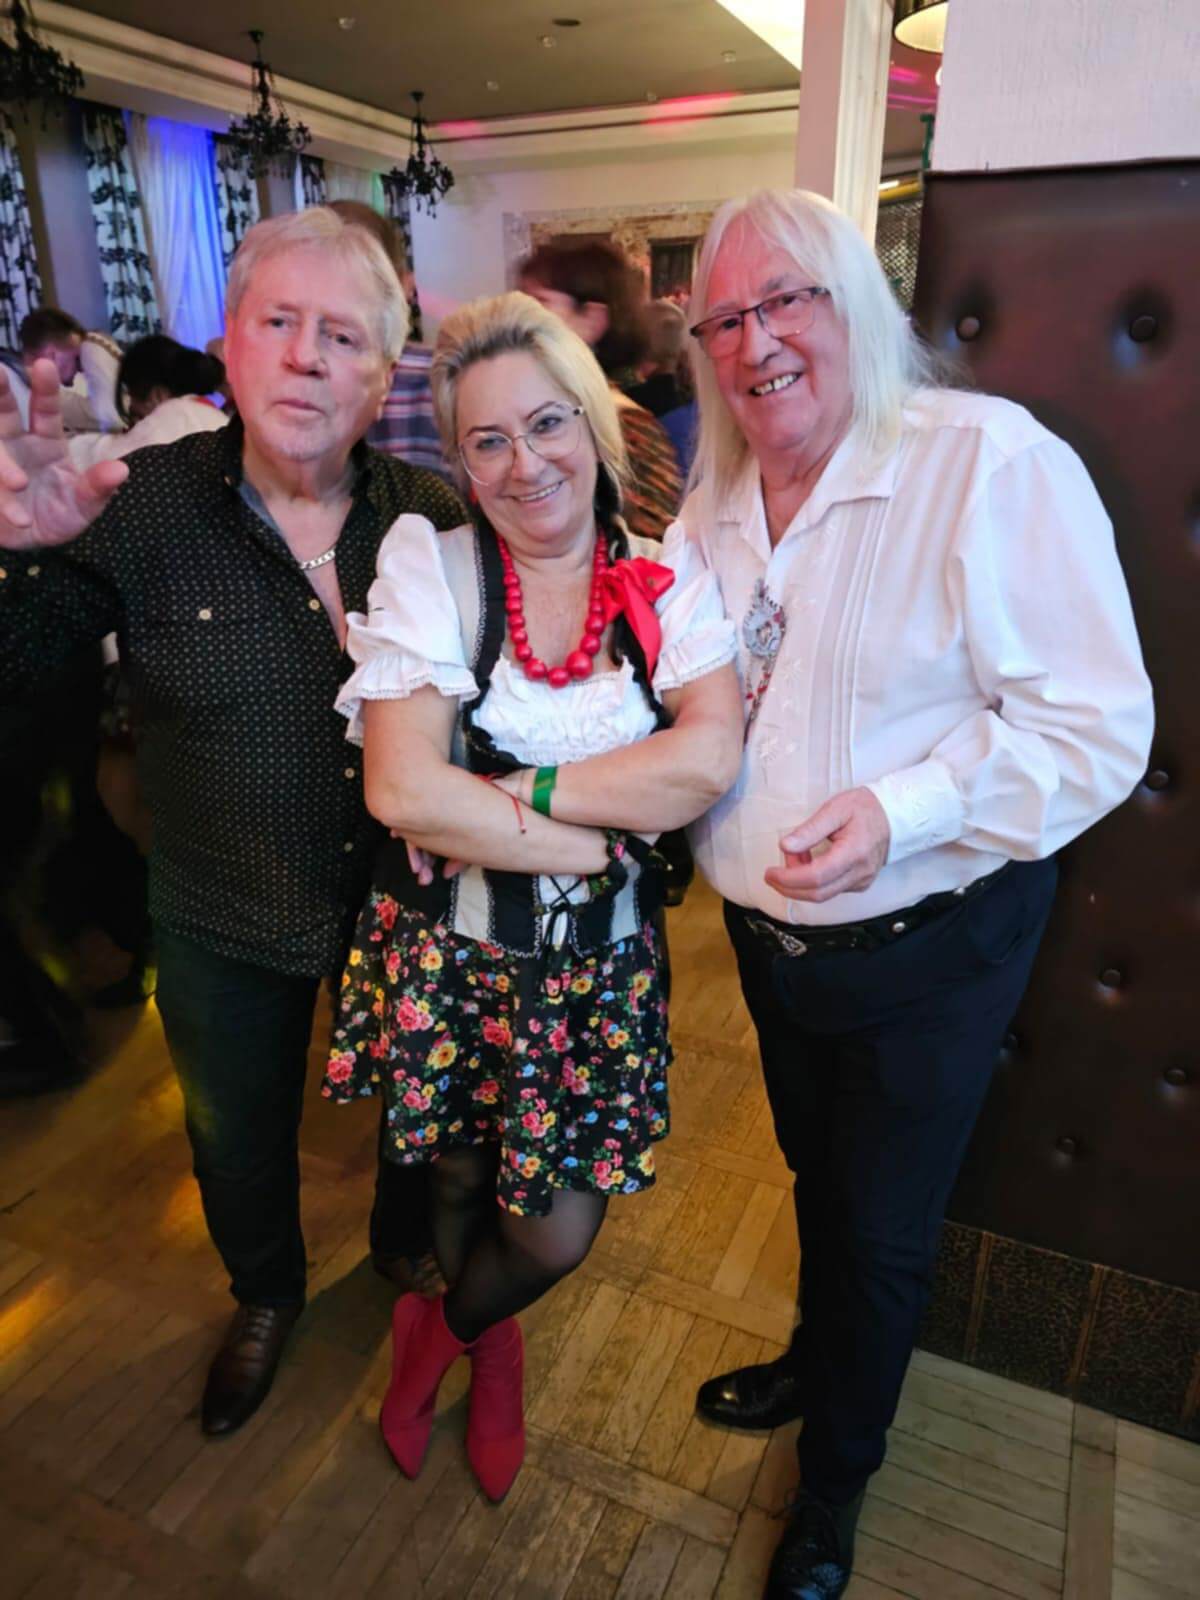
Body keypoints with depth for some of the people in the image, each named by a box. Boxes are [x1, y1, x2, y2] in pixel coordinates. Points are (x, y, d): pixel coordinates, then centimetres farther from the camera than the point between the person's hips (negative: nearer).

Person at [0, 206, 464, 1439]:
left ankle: (407, 1251, 61)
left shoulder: (431, 517, -11)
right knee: (238, 1139, 24)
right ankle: (265, 1296, 59)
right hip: (224, 924, 0)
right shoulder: (139, 506, -15)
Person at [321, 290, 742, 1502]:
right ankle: (491, 1346, 56)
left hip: (596, 969, 1)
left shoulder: (667, 579, -3)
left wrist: (522, 788, -21)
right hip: (445, 953, -1)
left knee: (558, 1234, 10)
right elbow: (402, 788, -19)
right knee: (459, 1183, 19)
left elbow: (709, 759, -18)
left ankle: (441, 1334, 48)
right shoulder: (429, 564, -8)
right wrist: (595, 840, -17)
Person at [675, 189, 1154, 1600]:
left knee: (883, 1228, 14)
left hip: (924, 949, -5)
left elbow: (1096, 727, -22)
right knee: (815, 1175, 27)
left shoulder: (993, 462, -20)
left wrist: (901, 809, -32)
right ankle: (818, 1362, 56)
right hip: (768, 931, 6)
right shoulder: (714, 503, 2)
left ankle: (837, 1472, 43)